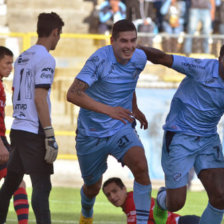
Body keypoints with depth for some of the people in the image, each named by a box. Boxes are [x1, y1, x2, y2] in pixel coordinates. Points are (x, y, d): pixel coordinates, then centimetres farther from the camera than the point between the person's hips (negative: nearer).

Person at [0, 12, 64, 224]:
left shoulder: (22, 58, 14)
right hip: (33, 133, -8)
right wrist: (50, 137, -18)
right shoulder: (45, 59, -11)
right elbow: (39, 98, -18)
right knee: (42, 186, -9)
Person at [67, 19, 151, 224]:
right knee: (93, 187, 14)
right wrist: (108, 110, -38)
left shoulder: (139, 58, -6)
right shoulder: (100, 59, -23)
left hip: (121, 130, 3)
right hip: (91, 133, -3)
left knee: (141, 167, -26)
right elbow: (73, 94, -31)